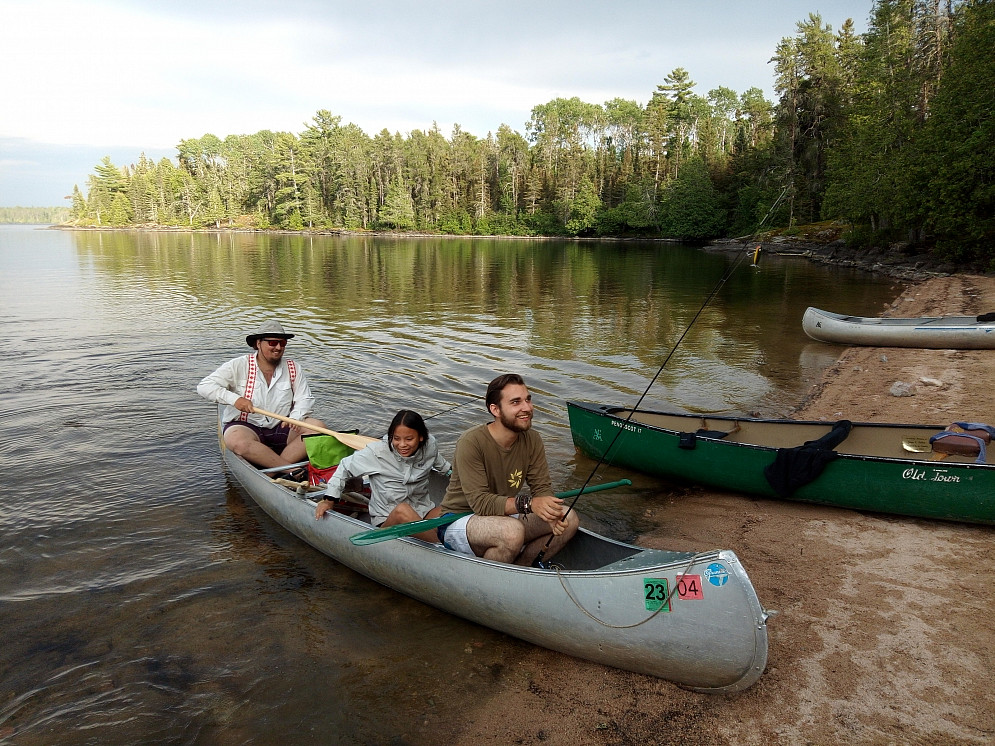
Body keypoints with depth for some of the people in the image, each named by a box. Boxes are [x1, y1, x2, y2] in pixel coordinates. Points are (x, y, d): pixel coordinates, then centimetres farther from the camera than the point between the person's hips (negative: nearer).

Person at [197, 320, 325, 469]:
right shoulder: (239, 366, -3)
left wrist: (295, 417, -19)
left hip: (281, 428, 3)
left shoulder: (294, 369, 7)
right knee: (237, 441, -38)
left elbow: (305, 399, 4)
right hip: (245, 426, -3)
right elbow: (204, 386, -7)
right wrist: (234, 399, -24)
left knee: (318, 427, -22)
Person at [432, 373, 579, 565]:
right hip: (457, 521, -7)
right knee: (512, 530, -36)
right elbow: (480, 502, -27)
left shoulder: (532, 440, -4)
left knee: (569, 519, -9)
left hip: (503, 515, 7)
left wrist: (552, 513, -25)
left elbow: (542, 487, -2)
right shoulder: (470, 442, -22)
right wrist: (528, 503, -39)